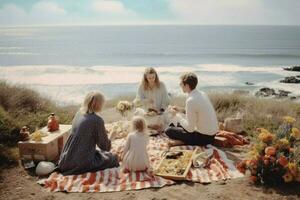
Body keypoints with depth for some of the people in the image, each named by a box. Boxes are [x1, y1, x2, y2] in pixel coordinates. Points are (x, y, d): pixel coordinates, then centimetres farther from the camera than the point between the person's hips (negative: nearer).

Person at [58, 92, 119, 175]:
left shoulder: (79, 113, 5)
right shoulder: (97, 120, -16)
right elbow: (106, 147, -6)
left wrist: (104, 133, 17)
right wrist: (109, 138, 14)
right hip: (80, 162, -8)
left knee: (100, 152, 29)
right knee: (113, 158, 7)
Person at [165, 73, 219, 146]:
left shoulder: (191, 100, -24)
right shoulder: (202, 94, 2)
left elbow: (190, 128, -20)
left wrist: (177, 114, -8)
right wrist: (181, 110, 9)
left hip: (204, 137, -9)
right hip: (212, 133, 9)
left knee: (168, 130, -5)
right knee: (179, 124, 27)